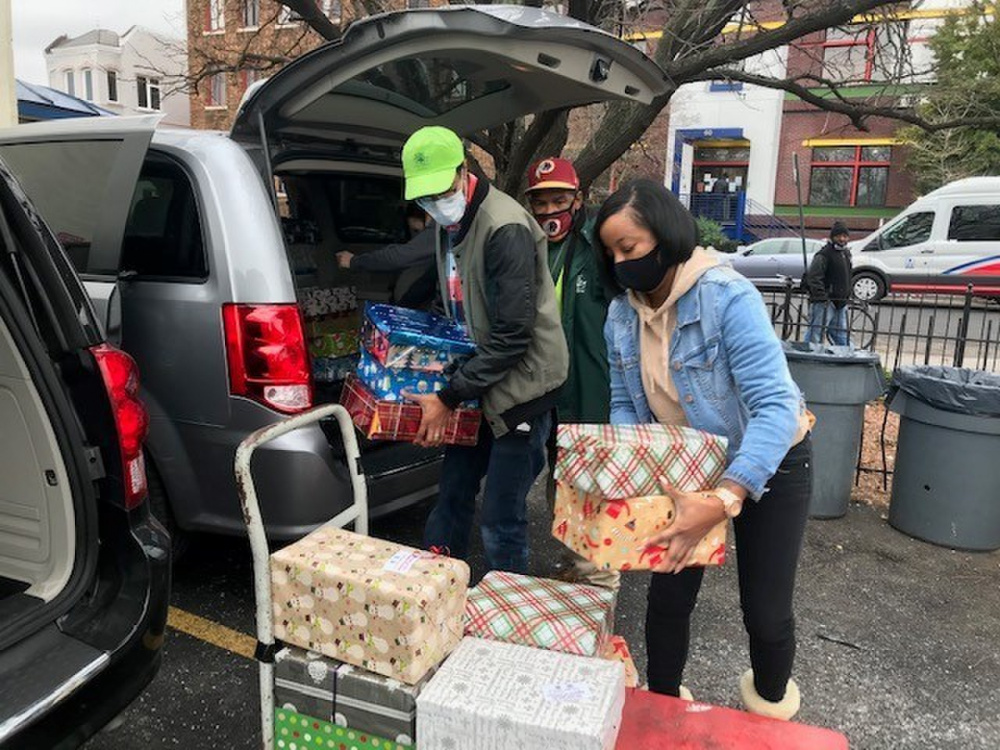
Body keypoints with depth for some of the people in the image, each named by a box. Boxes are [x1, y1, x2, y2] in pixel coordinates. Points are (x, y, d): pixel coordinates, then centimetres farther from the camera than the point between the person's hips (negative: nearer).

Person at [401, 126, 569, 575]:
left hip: (521, 383, -8)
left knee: (501, 520, -2)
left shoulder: (505, 229, -21)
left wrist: (449, 398, -19)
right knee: (454, 492, 14)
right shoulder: (448, 223, 9)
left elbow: (512, 337, -23)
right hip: (478, 377, 9)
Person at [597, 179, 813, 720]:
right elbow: (624, 405, -1)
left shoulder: (728, 297, -29)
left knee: (765, 612, 6)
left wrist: (722, 502, -44)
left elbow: (775, 407, -35)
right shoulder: (620, 315, -10)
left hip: (766, 464, -4)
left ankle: (771, 698, 41)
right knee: (667, 598, 5)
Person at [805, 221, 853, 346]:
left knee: (842, 338, 15)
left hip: (840, 304, 9)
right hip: (824, 303, -9)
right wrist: (821, 297, -27)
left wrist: (848, 296, 21)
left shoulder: (846, 253, 17)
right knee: (815, 337, -7)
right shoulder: (824, 254, -11)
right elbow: (813, 278, -20)